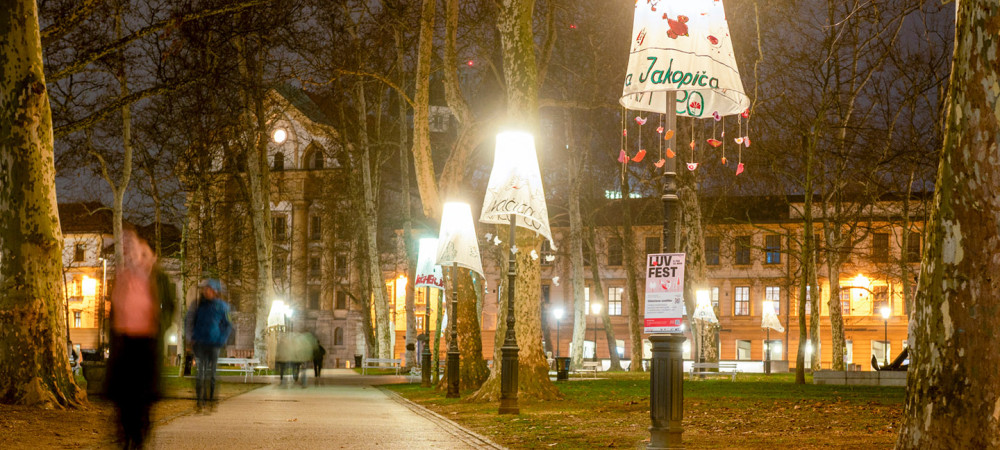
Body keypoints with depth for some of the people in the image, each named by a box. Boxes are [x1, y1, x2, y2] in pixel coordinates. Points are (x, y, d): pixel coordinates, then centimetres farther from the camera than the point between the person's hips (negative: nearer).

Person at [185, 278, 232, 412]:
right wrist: (191, 338, 5)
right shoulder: (198, 304, 3)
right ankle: (200, 402, -5)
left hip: (214, 344, 0)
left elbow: (228, 325, 9)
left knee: (212, 373, 5)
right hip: (200, 343, 0)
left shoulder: (221, 306, 1)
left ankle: (211, 401, 13)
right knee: (201, 371, -7)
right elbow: (189, 321, 13)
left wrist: (222, 340, 0)